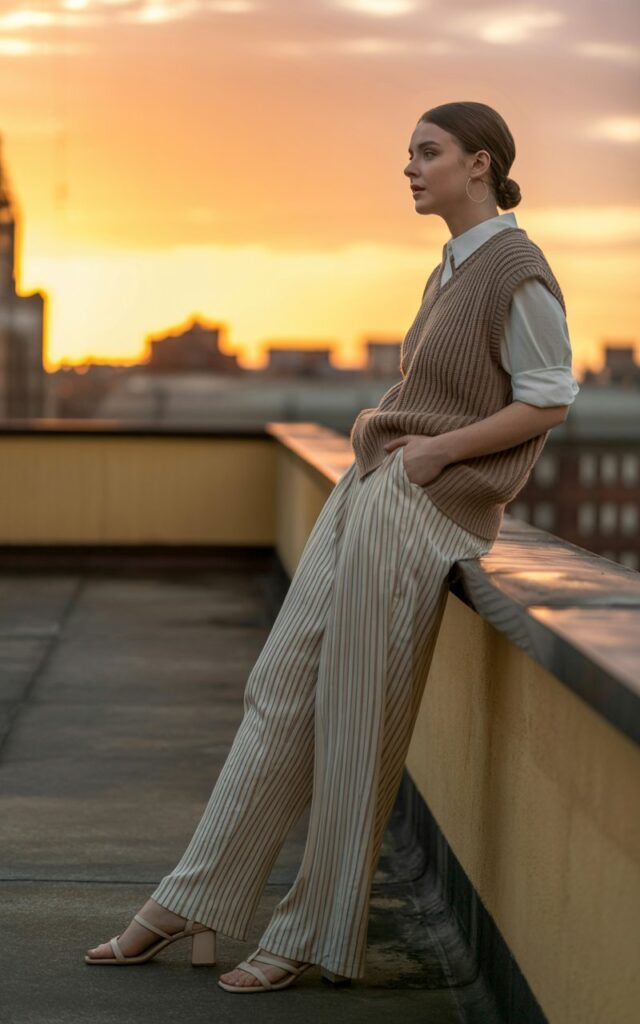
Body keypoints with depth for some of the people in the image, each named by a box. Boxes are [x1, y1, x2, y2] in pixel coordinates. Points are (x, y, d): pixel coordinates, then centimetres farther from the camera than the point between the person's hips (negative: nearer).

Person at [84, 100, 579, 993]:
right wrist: (377, 424, 8)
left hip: (422, 513, -9)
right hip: (368, 491, 9)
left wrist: (434, 450, -12)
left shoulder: (517, 271, -10)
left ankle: (318, 932, 11)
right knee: (281, 692, 7)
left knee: (356, 722, -3)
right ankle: (192, 904, 12)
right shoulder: (452, 269, 18)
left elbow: (549, 399, -12)